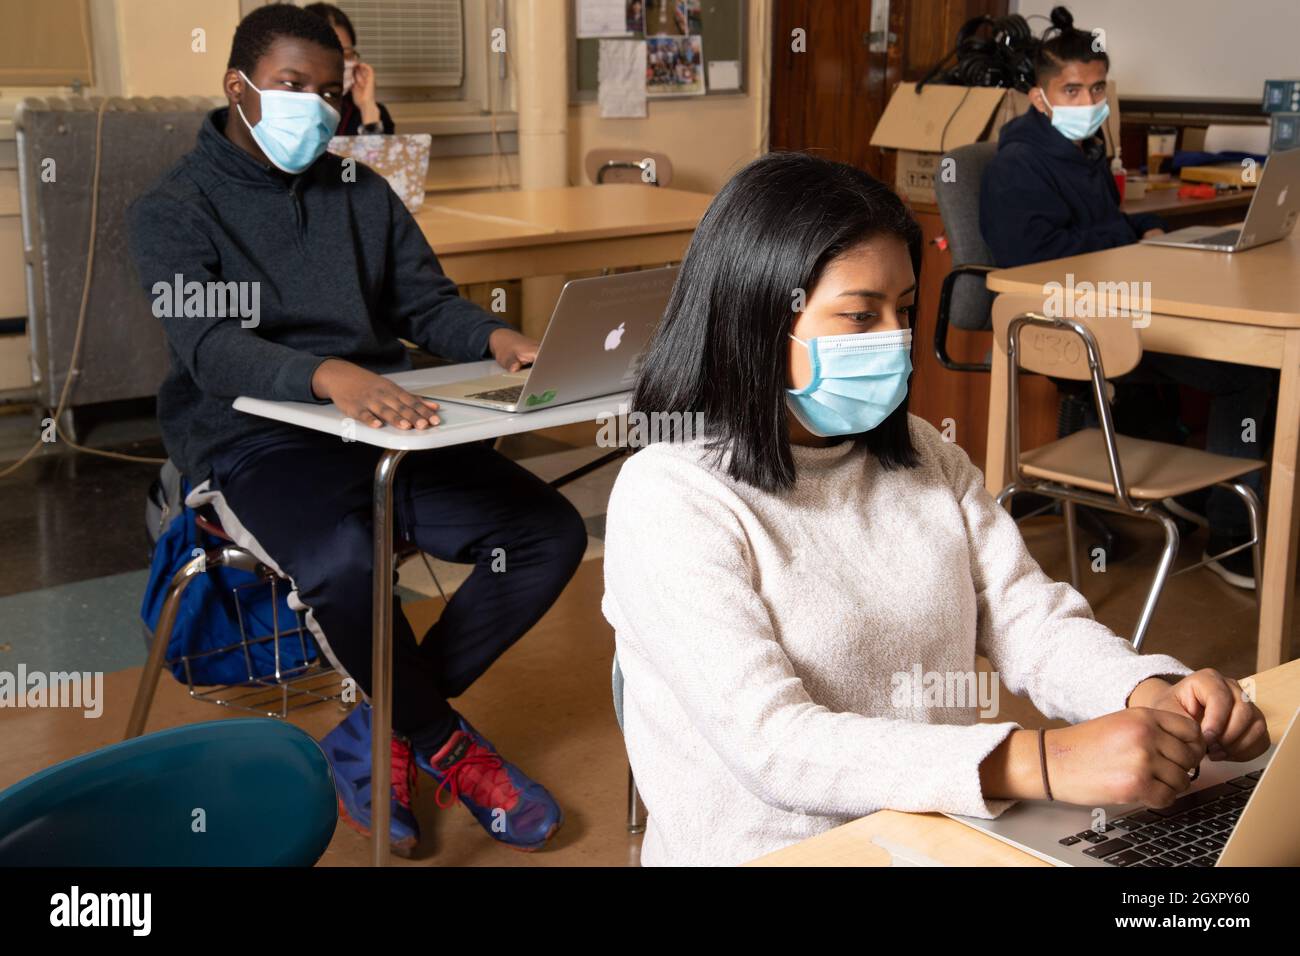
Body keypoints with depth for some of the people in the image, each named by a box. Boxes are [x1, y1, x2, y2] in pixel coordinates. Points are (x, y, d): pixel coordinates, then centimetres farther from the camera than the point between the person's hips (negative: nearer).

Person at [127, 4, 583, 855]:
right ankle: (446, 746, -7)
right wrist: (330, 377, -38)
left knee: (551, 531, -13)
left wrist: (495, 338, -15)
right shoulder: (174, 210, -1)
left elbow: (428, 304, 11)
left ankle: (378, 737, -6)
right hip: (255, 441, -5)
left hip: (384, 430, 6)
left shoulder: (364, 195, 16)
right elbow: (207, 347, -18)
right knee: (347, 568, -37)